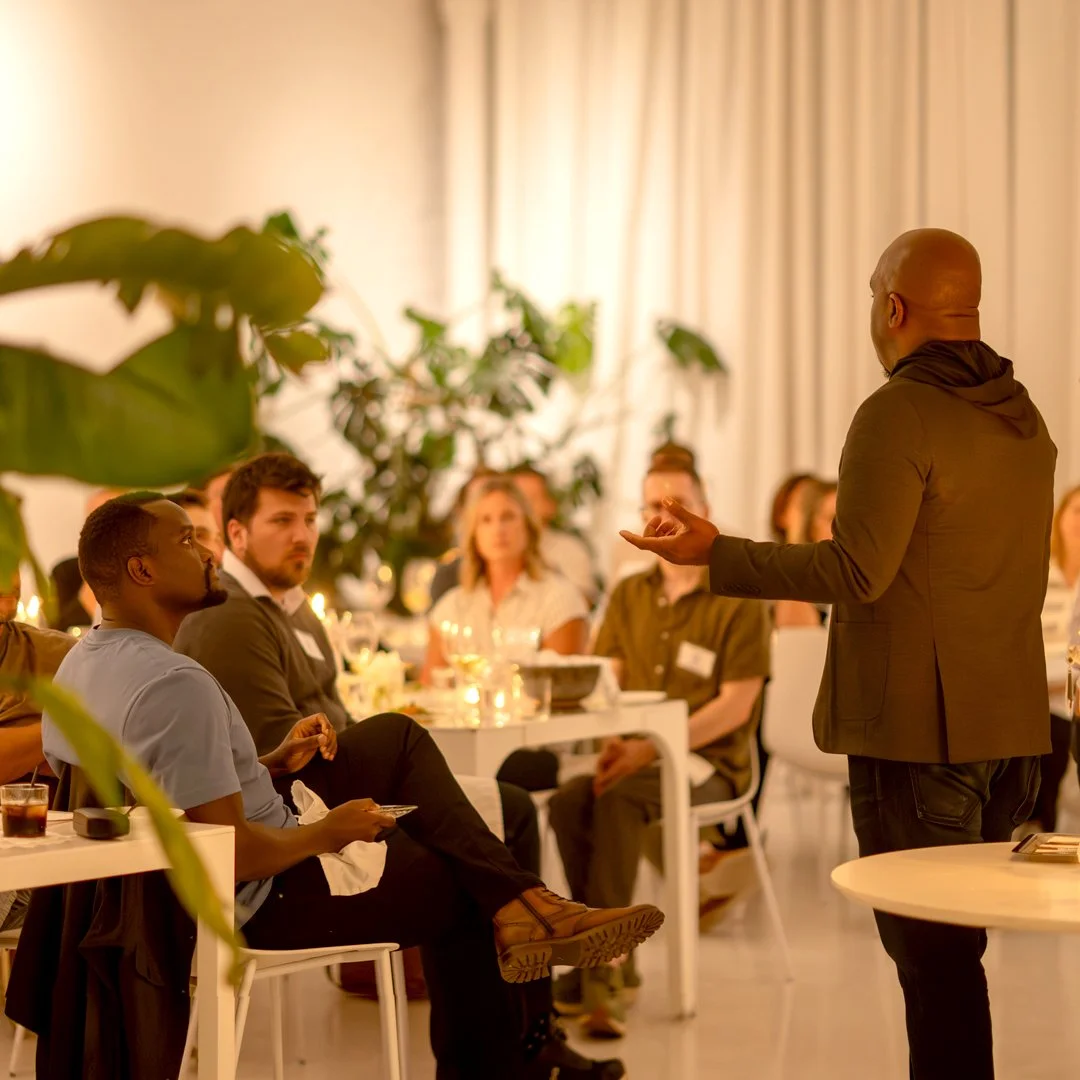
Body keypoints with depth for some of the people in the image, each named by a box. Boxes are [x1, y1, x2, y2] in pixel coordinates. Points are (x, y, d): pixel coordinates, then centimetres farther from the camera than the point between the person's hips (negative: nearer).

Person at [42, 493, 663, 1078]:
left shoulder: (83, 666, 2)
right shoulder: (175, 686, -30)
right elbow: (229, 853, -31)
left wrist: (269, 765, 5)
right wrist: (325, 834, -14)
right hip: (269, 904, -10)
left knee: (398, 737, 16)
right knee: (464, 890, 9)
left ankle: (518, 899, 7)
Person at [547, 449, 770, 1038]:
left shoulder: (739, 600, 0)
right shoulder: (629, 596, 18)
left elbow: (735, 707, -8)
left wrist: (652, 748, -19)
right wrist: (612, 743, -10)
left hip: (709, 761, -5)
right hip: (635, 757, 5)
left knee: (619, 799, -35)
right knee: (569, 801, -29)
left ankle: (599, 973, -32)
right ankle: (610, 967, -20)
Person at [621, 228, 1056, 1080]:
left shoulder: (900, 413, -15)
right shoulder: (1024, 417, 10)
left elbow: (858, 570, -20)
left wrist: (716, 554, -12)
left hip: (920, 730, -8)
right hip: (1010, 726, 8)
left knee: (932, 954, -2)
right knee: (952, 952, 16)